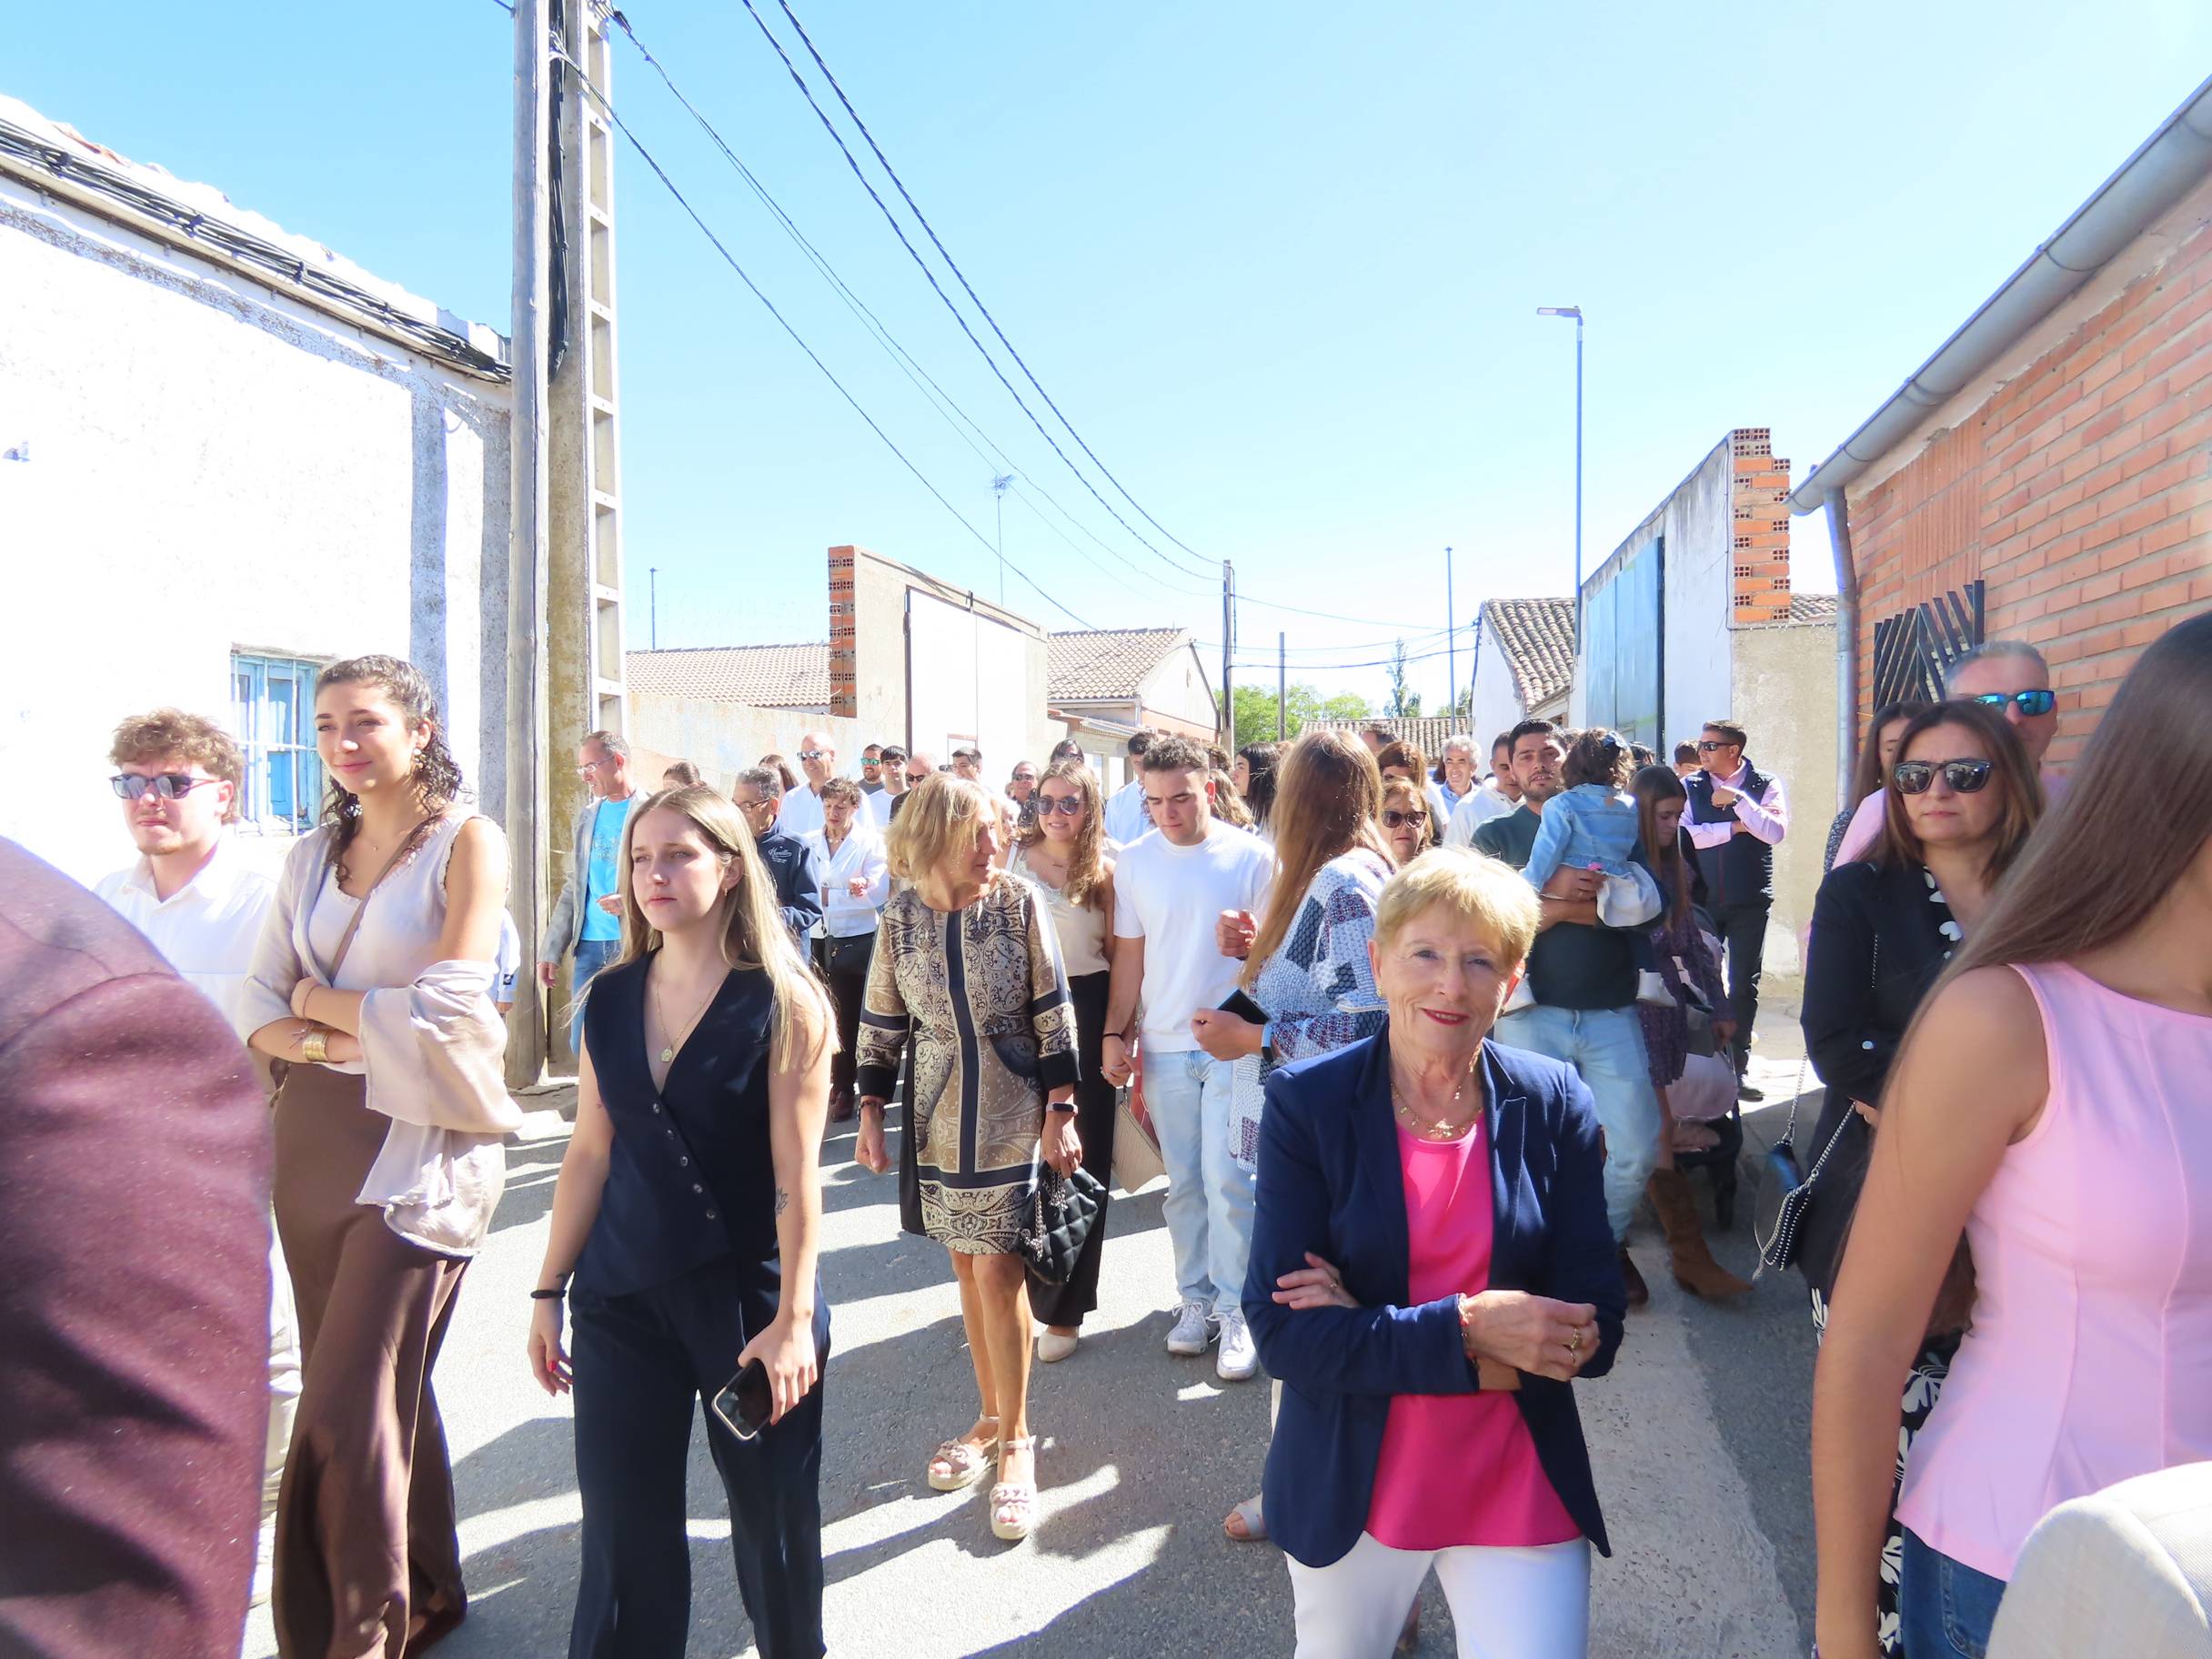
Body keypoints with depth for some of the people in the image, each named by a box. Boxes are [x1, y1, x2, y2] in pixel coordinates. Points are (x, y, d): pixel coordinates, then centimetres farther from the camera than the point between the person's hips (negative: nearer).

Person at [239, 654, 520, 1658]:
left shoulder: (468, 841, -7)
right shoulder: (314, 852, 12)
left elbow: (444, 1009, -15)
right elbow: (261, 1007, 7)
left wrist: (322, 1000, -2)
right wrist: (326, 1040, -13)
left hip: (422, 1139, -6)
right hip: (316, 1135, 6)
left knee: (347, 1409, -4)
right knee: (384, 1388, 15)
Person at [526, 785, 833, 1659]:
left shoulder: (782, 1002, -12)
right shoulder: (610, 1000, 2)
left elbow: (796, 1174, -14)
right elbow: (589, 1154, 7)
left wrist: (792, 1318, -16)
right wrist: (548, 1291, 8)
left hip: (746, 1289, -3)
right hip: (622, 1293, 4)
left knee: (773, 1513, 13)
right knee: (622, 1522, 12)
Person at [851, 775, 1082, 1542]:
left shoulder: (1020, 902, -9)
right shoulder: (901, 918, -2)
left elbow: (1053, 1014, -6)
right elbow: (881, 1024, 6)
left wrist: (1061, 1112, -7)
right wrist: (871, 1112, 5)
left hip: (1010, 1112, -3)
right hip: (939, 1116, 3)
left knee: (997, 1270, -3)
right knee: (966, 1266, 13)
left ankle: (1014, 1440, 15)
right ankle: (991, 1416, 31)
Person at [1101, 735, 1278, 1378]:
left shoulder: (1253, 856, -5)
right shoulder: (1132, 862, 3)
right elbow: (1130, 956, 8)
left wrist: (1248, 943, -19)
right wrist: (1114, 1034, 3)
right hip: (1164, 1046, 3)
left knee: (1227, 1179, -4)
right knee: (1183, 1182, 11)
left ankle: (1235, 1310, 10)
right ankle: (1195, 1297, 25)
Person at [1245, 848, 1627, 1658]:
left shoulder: (1554, 1104, -9)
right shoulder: (1308, 1102, -14)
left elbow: (1593, 1330, -10)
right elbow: (1282, 1331, -16)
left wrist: (1374, 1334, -18)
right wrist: (1465, 1329, -26)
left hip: (1519, 1489, 0)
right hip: (1350, 1486, 0)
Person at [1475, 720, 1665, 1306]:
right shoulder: (1496, 835, 11)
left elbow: (1639, 905, -4)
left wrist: (1552, 901, -10)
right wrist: (1555, 894, -12)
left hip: (1612, 1011, 1)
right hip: (1531, 1011, -1)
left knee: (1637, 1150, -2)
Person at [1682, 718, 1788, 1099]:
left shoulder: (1765, 786, 1)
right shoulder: (1690, 788, 3)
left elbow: (1775, 832, -13)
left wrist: (1737, 800, -16)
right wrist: (1734, 828, -12)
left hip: (1750, 902, 0)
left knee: (1745, 985, 5)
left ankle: (1737, 1067, 15)